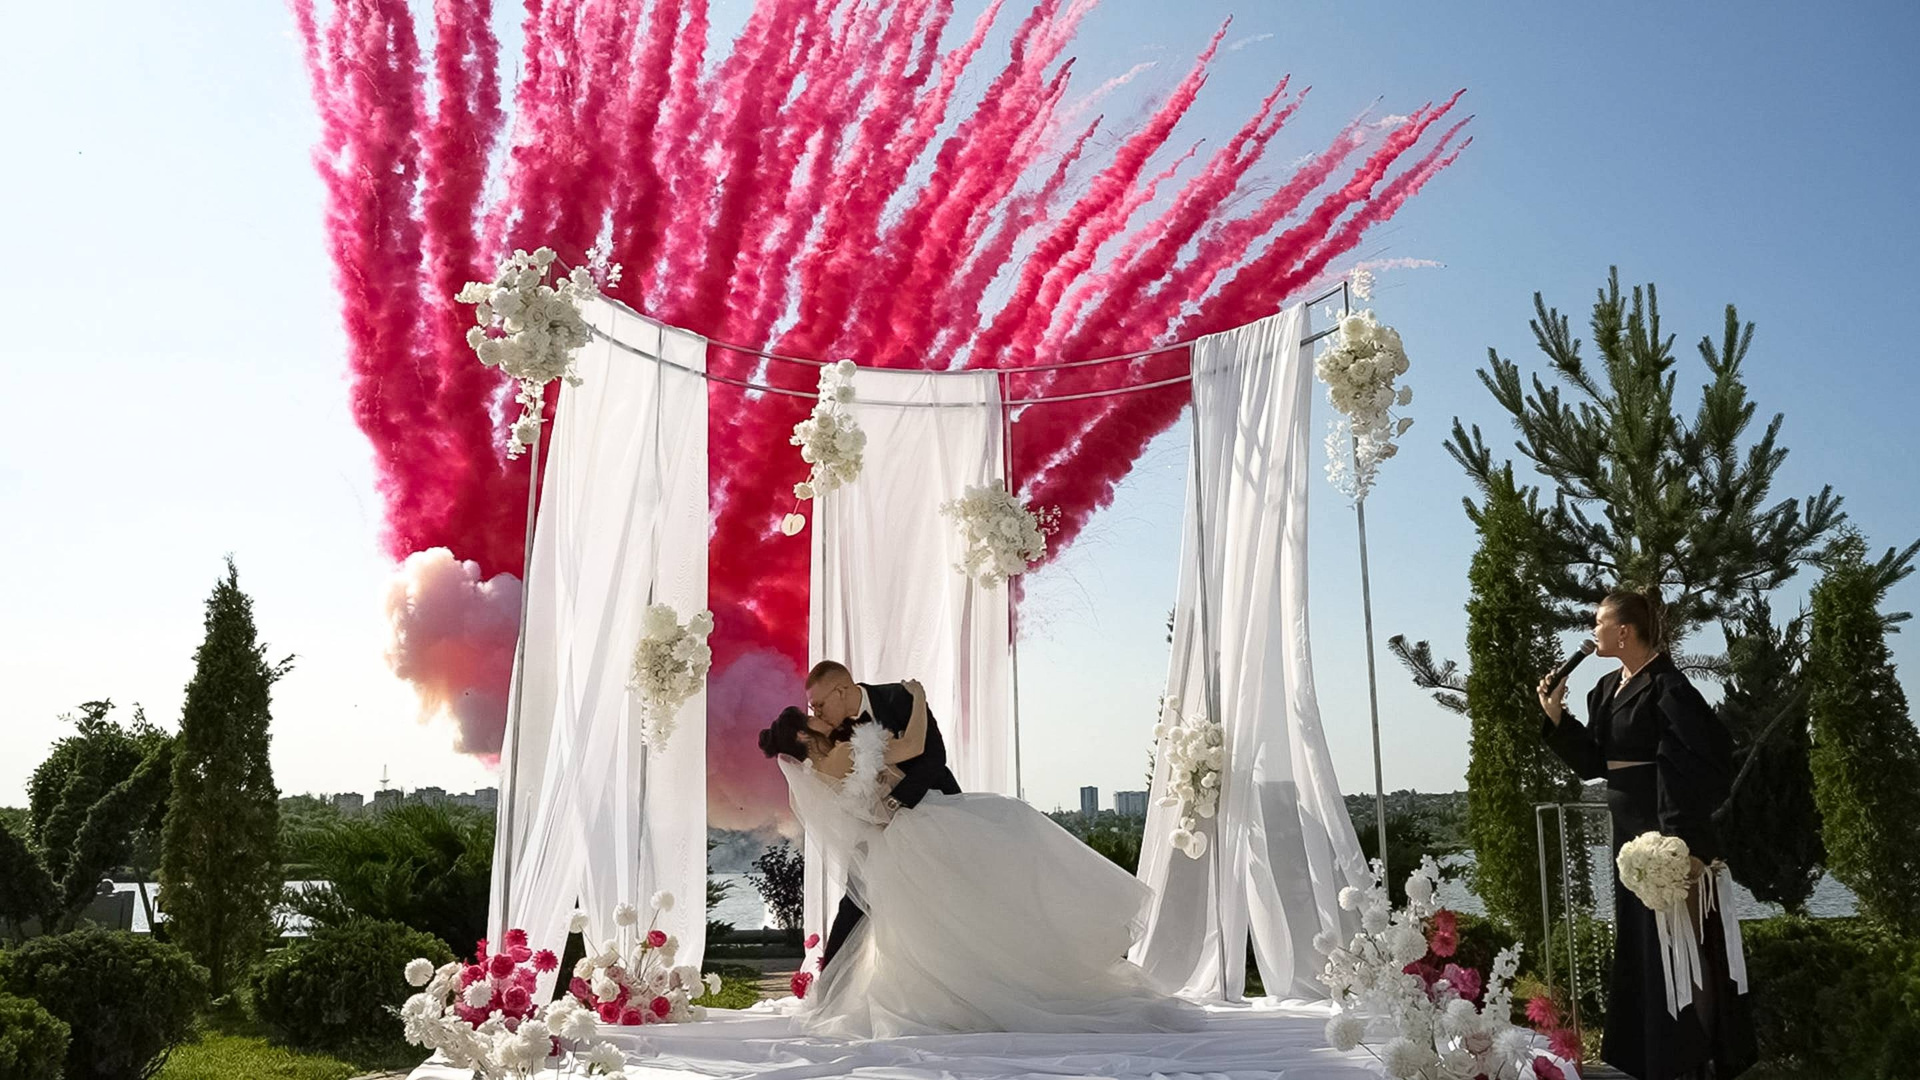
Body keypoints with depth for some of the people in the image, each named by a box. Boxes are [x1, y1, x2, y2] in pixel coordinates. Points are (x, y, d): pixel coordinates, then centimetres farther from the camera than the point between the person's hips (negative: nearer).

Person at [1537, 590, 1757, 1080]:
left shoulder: (1665, 687, -15)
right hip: (1629, 830, 9)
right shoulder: (1607, 688, 11)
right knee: (1637, 942, 15)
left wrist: (1680, 840, -26)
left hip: (1668, 830, -9)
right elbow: (1593, 762, 12)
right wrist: (1556, 718, 0)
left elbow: (1693, 764, -21)